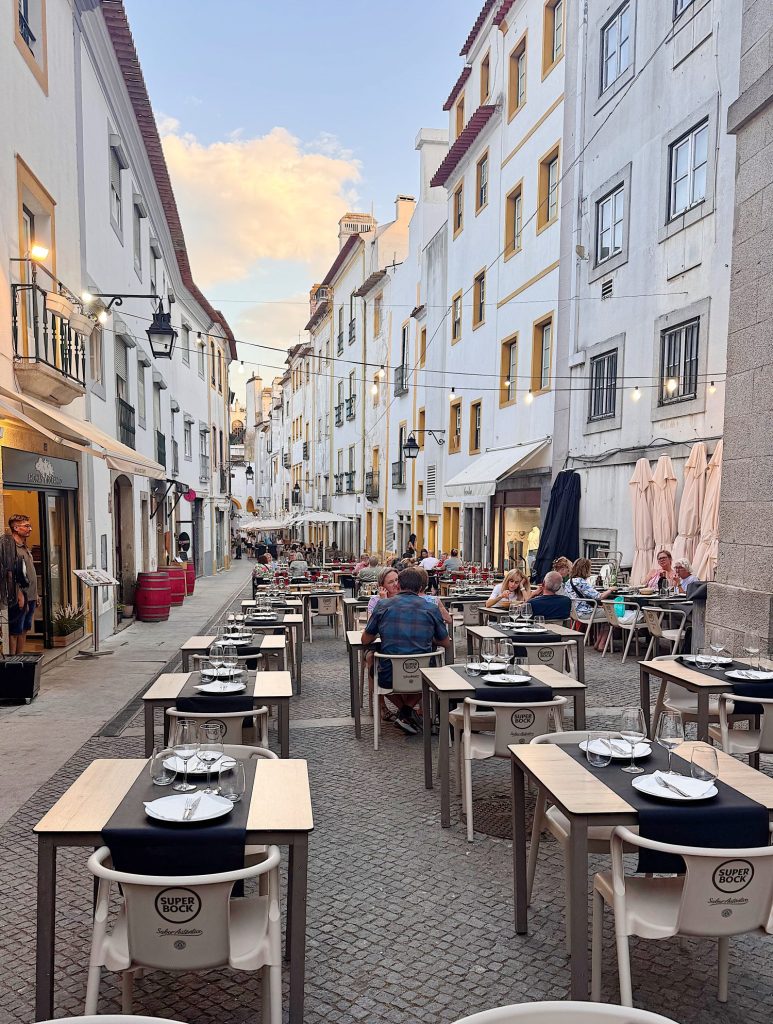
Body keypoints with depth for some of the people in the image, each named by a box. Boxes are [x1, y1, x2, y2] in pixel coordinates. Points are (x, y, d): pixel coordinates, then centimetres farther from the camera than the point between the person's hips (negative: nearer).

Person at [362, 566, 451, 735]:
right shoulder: (431, 608, 1)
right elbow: (446, 643, 12)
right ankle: (408, 709, 13)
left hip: (389, 677, 0)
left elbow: (365, 640, 9)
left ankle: (404, 710, 17)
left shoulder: (383, 605, -1)